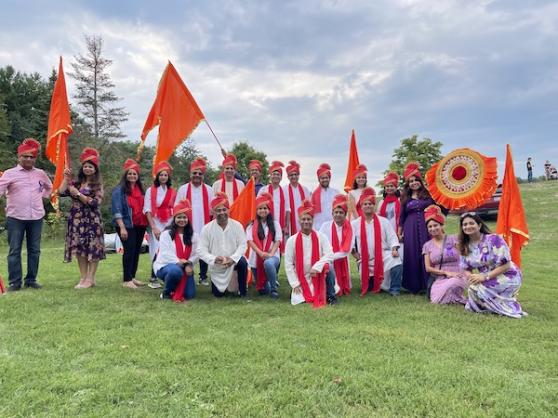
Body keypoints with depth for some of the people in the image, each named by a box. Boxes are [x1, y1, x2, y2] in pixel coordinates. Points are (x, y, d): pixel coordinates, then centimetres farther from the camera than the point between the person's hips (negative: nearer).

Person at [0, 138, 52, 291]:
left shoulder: (41, 174, 10)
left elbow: (49, 187, 28)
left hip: (36, 217, 3)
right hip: (15, 217, -3)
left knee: (34, 250, 7)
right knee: (14, 250, 0)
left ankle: (31, 279, 16)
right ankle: (14, 282, 6)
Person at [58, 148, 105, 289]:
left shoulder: (98, 186, 0)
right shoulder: (76, 183, 11)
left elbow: (95, 203, -13)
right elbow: (61, 192, 0)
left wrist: (78, 194, -11)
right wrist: (66, 178, -1)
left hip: (92, 221, -4)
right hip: (77, 220, 4)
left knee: (92, 249, -5)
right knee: (79, 249, 5)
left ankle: (90, 279, 1)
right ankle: (83, 277, 13)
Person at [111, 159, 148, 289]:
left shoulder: (140, 190, 12)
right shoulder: (119, 190, -5)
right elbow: (117, 211, -11)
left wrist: (147, 223, 12)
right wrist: (122, 227, -19)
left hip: (140, 225, 6)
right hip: (127, 226, -6)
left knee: (137, 251, 9)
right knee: (129, 251, -7)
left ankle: (132, 277, 19)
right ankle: (127, 280, 0)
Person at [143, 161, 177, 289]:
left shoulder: (173, 192, 11)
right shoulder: (150, 191, 3)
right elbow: (147, 210, -3)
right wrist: (154, 228, -11)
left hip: (169, 225, 2)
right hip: (155, 224, -2)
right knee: (158, 251, -10)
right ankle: (153, 278, 0)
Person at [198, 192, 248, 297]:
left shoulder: (237, 225, -9)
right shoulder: (207, 229, -10)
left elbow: (242, 245, -12)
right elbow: (202, 250, -11)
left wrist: (233, 258, -28)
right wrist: (214, 259, -28)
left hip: (233, 261, -1)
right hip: (216, 267, 1)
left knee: (242, 262, -35)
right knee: (218, 294, 3)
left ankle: (242, 291, -12)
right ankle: (223, 287, 41)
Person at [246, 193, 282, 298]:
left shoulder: (275, 224, 6)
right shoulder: (252, 225, 6)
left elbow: (278, 241, -1)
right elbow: (250, 241, -5)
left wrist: (271, 254, -18)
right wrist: (261, 253, -20)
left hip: (272, 256, -2)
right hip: (256, 259, 2)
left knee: (268, 263, -40)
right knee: (262, 291, 5)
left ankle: (274, 289, -20)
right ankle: (266, 288, 42)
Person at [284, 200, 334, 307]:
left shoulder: (321, 237, 0)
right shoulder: (292, 240, -1)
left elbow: (330, 255, -10)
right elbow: (288, 264, -2)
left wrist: (316, 267, -24)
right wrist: (295, 284, -7)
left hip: (317, 277, 0)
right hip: (300, 280, 0)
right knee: (299, 301, -19)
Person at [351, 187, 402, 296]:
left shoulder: (383, 221, 4)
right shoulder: (355, 223, 4)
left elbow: (392, 237, 1)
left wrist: (394, 249, -15)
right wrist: (354, 252, -7)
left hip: (383, 255, -1)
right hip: (365, 260, 1)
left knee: (396, 263, -31)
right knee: (368, 287, 5)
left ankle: (394, 290, -14)